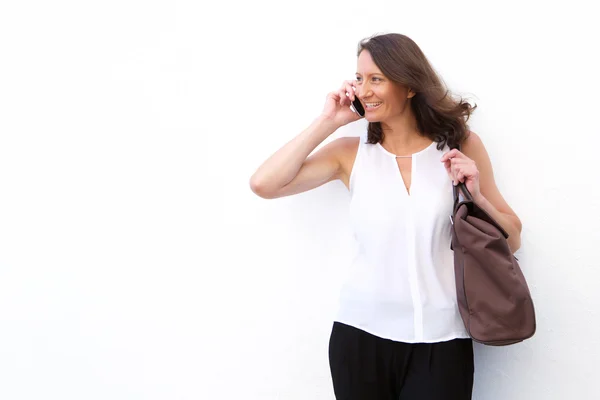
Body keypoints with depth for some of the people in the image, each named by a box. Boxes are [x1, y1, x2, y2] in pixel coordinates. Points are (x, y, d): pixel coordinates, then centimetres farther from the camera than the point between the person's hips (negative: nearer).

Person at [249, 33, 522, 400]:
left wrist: (475, 194, -11)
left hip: (440, 339, -1)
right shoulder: (351, 153, 2)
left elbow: (511, 240, 7)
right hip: (361, 333, 1)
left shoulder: (460, 145, 1)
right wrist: (328, 122, -5)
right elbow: (264, 185, -9)